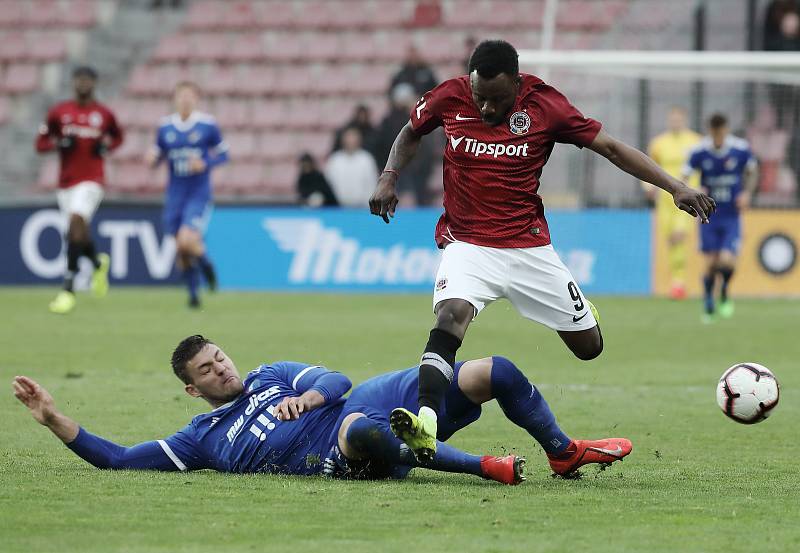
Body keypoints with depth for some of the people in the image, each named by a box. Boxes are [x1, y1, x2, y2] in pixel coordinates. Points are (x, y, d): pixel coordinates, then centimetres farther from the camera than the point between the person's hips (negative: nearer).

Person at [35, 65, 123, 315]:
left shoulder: (104, 114, 3)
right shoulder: (58, 112, 4)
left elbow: (117, 136, 20)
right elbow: (40, 144, 7)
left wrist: (106, 145, -1)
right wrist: (59, 143, -12)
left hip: (92, 180, -4)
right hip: (66, 180, 4)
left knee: (76, 222, -24)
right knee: (77, 235, 9)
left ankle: (69, 289, -24)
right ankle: (98, 263, 45)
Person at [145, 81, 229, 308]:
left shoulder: (208, 125, -5)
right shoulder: (165, 126, 4)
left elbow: (223, 154, 2)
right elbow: (158, 154, 13)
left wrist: (205, 163, -16)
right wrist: (152, 159, -10)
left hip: (199, 194, -3)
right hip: (175, 195, 4)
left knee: (187, 240, -22)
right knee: (181, 251, 5)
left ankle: (205, 263, 11)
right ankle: (193, 292, 24)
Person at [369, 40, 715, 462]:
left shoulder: (544, 105, -9)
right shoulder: (449, 97, -5)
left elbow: (611, 148, -4)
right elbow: (410, 134, 16)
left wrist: (674, 187, -10)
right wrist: (388, 178, -1)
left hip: (529, 248, 1)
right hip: (468, 244, -1)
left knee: (589, 346, 8)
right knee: (450, 316, -31)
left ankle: (580, 313, 46)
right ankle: (426, 426, -43)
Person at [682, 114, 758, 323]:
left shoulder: (741, 149, -8)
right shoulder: (698, 152, -10)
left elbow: (752, 173, 11)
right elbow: (683, 181, -3)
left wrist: (747, 193, -6)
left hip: (732, 217, 0)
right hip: (709, 217, 0)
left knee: (727, 260, -15)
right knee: (710, 263, -1)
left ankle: (724, 294, 17)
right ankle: (708, 305, 23)